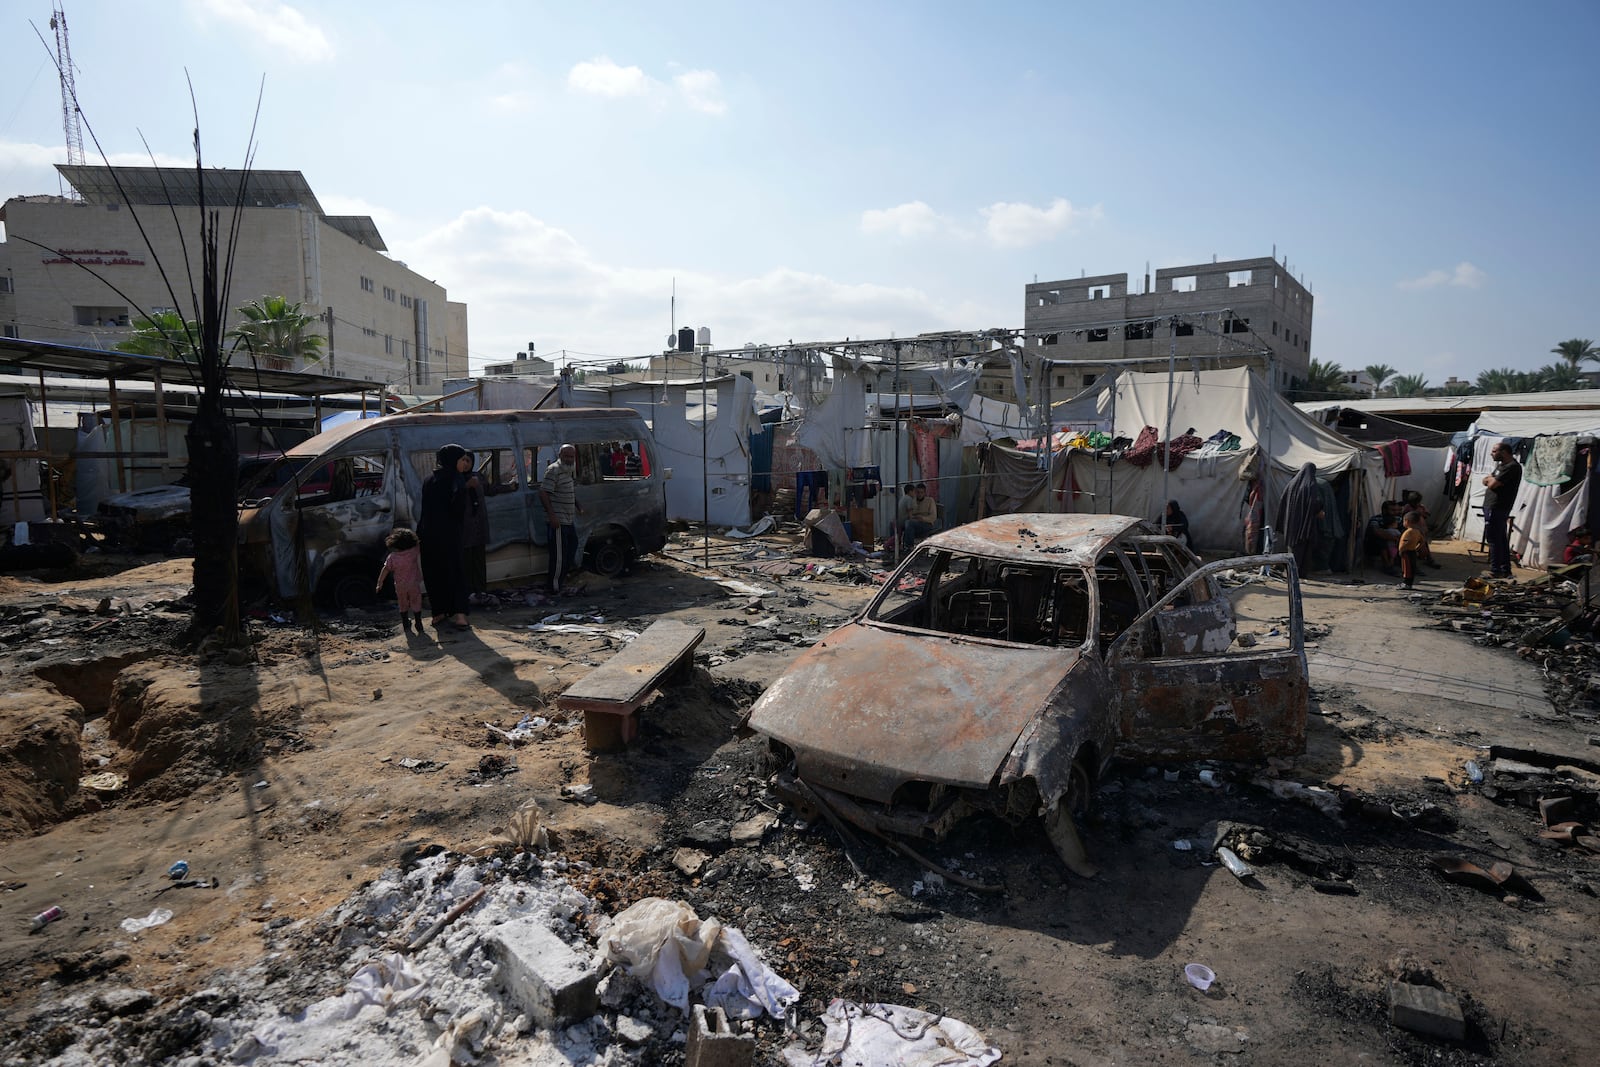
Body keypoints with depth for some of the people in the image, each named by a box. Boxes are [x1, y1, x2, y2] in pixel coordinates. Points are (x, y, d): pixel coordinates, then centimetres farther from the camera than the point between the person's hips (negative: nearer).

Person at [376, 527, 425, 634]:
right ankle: (418, 624, 11)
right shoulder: (414, 551, -13)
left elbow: (385, 570, -5)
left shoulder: (392, 557, -11)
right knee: (416, 604, 10)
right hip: (414, 584, -1)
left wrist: (380, 583, 2)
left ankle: (406, 625, 25)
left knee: (403, 605, 18)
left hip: (400, 586, 1)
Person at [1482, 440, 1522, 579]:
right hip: (1492, 507, 10)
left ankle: (1495, 571, -5)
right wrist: (1492, 479, -6)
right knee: (1501, 539, 13)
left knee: (1494, 539, -7)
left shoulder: (1512, 467, -14)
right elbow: (1485, 481, 14)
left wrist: (1490, 479, 1)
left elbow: (1492, 484, -19)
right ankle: (1505, 570, 19)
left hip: (1496, 509, -10)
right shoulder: (1501, 465, 18)